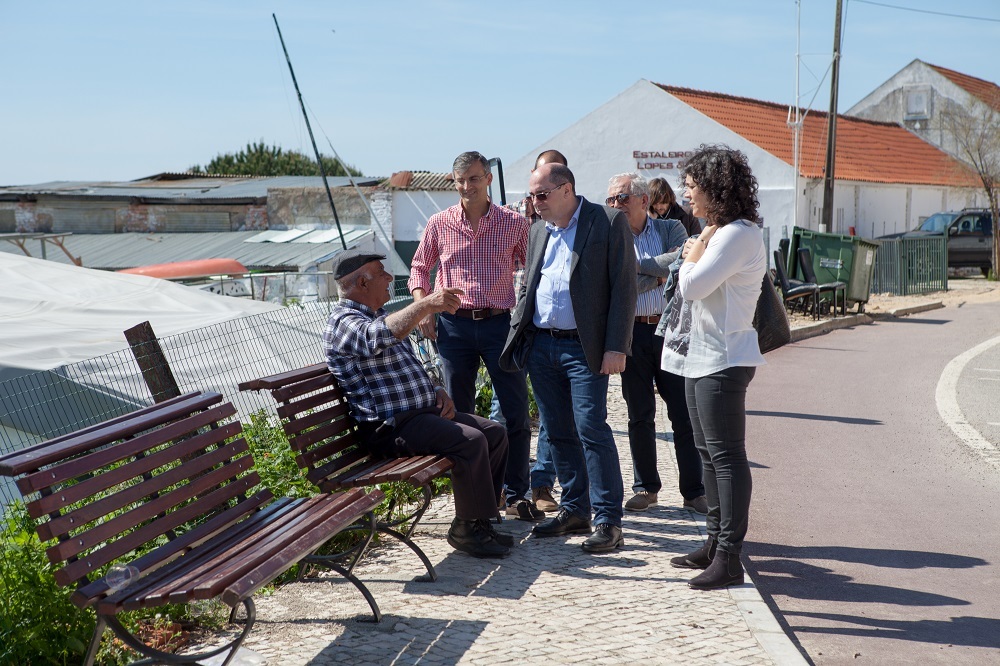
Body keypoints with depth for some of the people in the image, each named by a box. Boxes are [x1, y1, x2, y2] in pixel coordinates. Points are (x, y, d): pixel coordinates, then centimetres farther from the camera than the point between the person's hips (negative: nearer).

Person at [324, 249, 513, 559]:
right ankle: (467, 530, -13)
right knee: (470, 440, -26)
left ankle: (477, 519, 8)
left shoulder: (377, 315, 21)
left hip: (424, 411, 10)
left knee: (495, 433, 3)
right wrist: (426, 304, -45)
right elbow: (380, 336, -38)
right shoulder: (343, 323, -13)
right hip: (393, 426, -10)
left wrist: (437, 392, 10)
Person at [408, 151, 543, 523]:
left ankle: (516, 496, 10)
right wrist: (422, 305, 1)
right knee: (459, 415, 8)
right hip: (454, 325, 1)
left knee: (516, 414, -2)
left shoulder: (514, 224, 2)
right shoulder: (440, 224, 5)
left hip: (499, 324, -1)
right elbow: (419, 267, 16)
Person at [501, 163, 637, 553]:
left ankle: (608, 520, -1)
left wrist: (616, 347, -15)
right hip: (541, 346, 6)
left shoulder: (609, 223, -4)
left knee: (592, 431, -9)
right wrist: (516, 337, 10)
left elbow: (623, 288, -9)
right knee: (558, 434, 10)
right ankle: (574, 510, 22)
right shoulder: (538, 232, 15)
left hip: (584, 348, -6)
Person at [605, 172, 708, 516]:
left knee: (684, 415, 2)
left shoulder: (671, 229, 7)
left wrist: (638, 268, -11)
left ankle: (694, 491, 12)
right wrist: (661, 271, -11)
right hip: (632, 334, 0)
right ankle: (645, 488, 21)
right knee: (640, 416, 8)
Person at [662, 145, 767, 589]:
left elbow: (692, 287, -21)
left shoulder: (739, 234, -16)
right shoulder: (717, 233, 17)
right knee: (709, 453, 15)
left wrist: (692, 256, -5)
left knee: (726, 455, -8)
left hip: (722, 360, -11)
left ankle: (729, 557, -3)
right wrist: (694, 258, 4)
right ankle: (716, 543, 25)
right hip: (699, 356, 11)